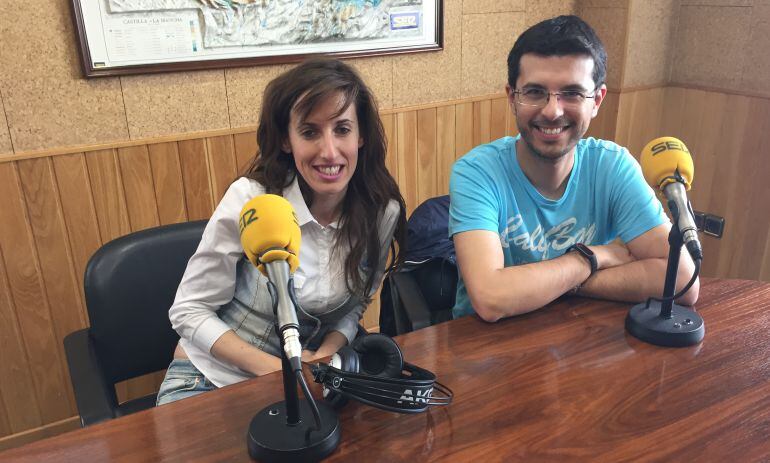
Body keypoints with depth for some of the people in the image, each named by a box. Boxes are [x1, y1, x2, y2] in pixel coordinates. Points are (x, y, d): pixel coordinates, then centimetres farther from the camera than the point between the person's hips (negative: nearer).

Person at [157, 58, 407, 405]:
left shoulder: (382, 211, -10)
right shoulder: (250, 199, -20)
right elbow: (189, 311, -11)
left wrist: (328, 352, -13)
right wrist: (273, 367, -20)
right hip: (209, 378, -3)